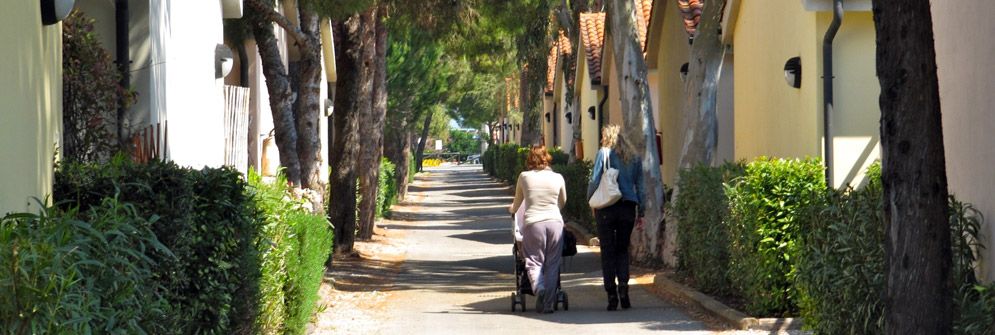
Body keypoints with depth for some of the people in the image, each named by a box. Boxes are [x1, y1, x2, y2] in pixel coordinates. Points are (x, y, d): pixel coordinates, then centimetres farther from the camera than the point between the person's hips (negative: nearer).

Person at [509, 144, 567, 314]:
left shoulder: (524, 177, 4)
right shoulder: (557, 178, 6)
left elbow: (517, 202, 20)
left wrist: (512, 210, 43)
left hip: (533, 223, -1)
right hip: (555, 222, 1)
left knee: (534, 261, 5)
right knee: (552, 264, 6)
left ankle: (538, 287, -24)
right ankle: (548, 304, 4)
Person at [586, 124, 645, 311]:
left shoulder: (604, 153, -2)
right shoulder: (635, 159, 9)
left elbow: (595, 180, -7)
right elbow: (640, 187, 10)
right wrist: (641, 212, 14)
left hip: (606, 208, -3)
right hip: (628, 208, 3)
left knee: (608, 251, 2)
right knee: (623, 249, 13)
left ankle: (612, 295, -1)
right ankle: (623, 285, -10)